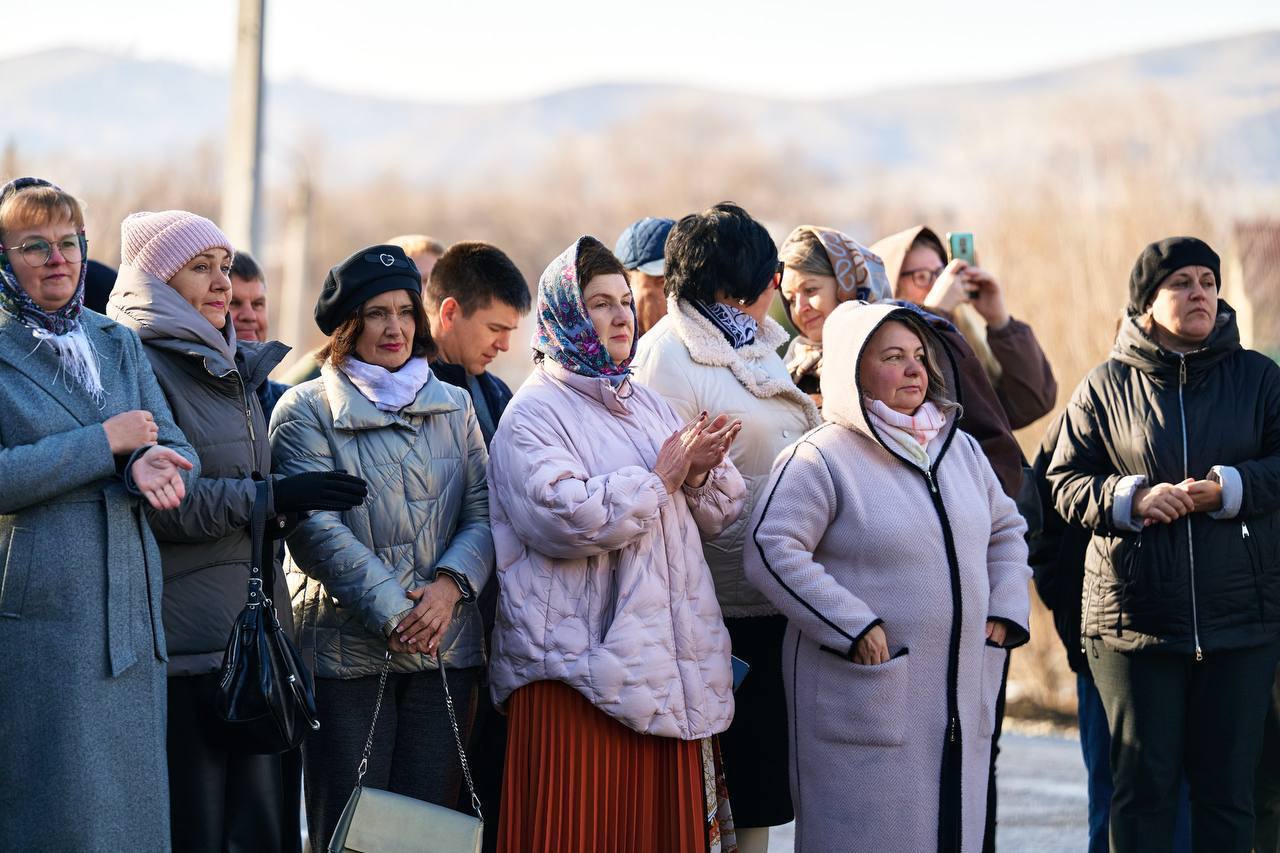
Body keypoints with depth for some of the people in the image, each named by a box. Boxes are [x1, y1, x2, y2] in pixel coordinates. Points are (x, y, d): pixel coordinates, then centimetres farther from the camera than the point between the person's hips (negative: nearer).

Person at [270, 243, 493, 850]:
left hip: (446, 647, 4)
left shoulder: (453, 407, 14)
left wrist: (451, 583, -12)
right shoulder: (307, 411, 0)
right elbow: (317, 529, -10)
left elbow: (482, 514, 7)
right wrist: (392, 612, -17)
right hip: (347, 651, -4)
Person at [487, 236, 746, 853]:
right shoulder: (534, 415, -4)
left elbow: (719, 514, 16)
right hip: (581, 664, -7)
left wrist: (700, 477, -6)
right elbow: (567, 518, -21)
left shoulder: (649, 406, 17)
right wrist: (660, 480, -12)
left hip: (672, 663, 7)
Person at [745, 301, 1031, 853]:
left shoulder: (960, 449, 14)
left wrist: (1005, 613, 11)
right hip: (865, 699, -6)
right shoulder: (820, 459, -8)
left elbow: (1006, 531, 25)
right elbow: (772, 551, -17)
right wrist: (853, 628, -19)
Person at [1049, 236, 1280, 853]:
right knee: (1142, 784, 2)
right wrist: (1131, 498, -12)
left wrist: (1228, 489, -13)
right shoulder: (1106, 386, 5)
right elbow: (1066, 482, 5)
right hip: (1135, 614, -1)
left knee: (1227, 785, 5)